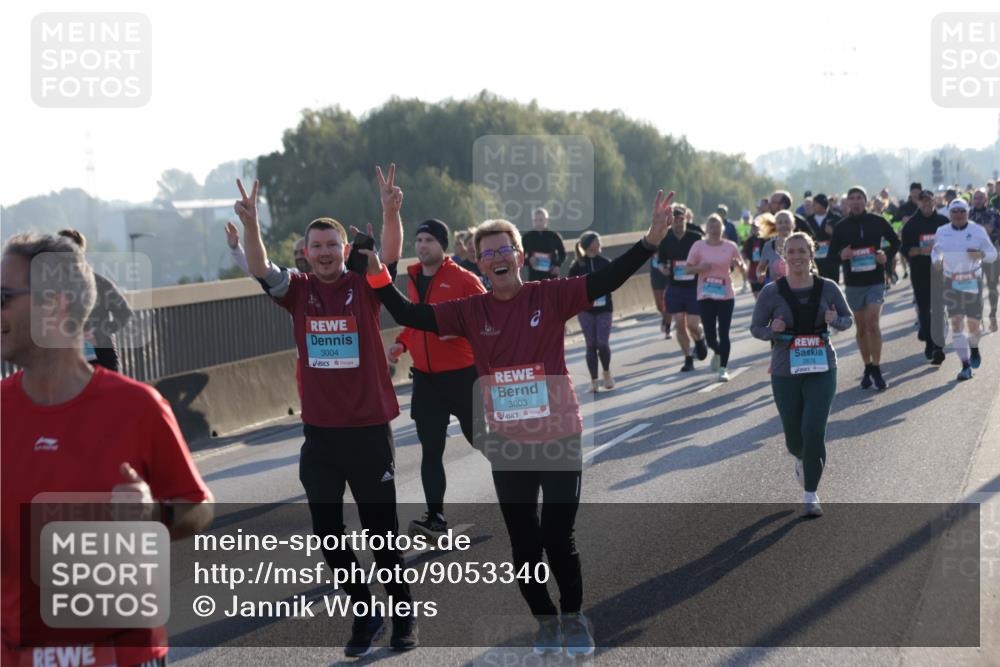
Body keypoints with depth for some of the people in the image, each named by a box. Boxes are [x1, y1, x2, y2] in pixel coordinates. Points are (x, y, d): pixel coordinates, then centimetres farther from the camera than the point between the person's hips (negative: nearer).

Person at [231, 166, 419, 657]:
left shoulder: (364, 286, -4)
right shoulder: (299, 290, 1)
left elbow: (391, 254, -21)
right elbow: (259, 269, -14)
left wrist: (390, 212, -39)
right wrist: (250, 223, -31)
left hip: (369, 429, -3)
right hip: (320, 432, 3)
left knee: (382, 530, 7)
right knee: (327, 532, 7)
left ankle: (404, 614, 26)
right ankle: (364, 614, 25)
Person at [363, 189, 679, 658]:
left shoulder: (551, 297, -7)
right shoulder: (471, 311, -1)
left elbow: (607, 279, -13)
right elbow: (409, 316, -2)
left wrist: (651, 239, -24)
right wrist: (377, 274, -11)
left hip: (560, 439, -2)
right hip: (507, 446, 2)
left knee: (558, 539, 0)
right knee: (523, 544, 11)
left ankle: (574, 618, 25)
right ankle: (546, 620, 32)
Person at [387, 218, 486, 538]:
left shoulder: (463, 279, -10)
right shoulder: (413, 280, 9)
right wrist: (401, 343, 7)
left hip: (462, 375, -5)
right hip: (425, 377, 5)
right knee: (430, 449, 1)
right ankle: (435, 518, 3)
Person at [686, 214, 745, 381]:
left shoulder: (730, 246, 1)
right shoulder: (699, 246, -1)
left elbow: (742, 266, 9)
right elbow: (689, 267, 2)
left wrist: (737, 264, -14)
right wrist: (700, 268, -18)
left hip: (726, 295, 0)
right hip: (705, 295, 0)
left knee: (724, 333, -4)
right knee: (709, 334, 0)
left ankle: (723, 369, 4)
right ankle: (718, 352, 34)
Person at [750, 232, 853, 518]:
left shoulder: (828, 288, -2)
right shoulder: (771, 292, -6)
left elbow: (847, 319, 9)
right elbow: (755, 328, 1)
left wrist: (835, 320, -14)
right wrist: (772, 330, -21)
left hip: (821, 369, 0)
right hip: (785, 373, 0)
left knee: (814, 432, -13)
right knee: (794, 437, 10)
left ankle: (810, 496, 0)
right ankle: (802, 460, 48)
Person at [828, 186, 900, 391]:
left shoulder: (878, 222, 0)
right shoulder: (841, 227, 1)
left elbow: (895, 242, 13)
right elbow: (832, 253, 6)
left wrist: (887, 256, -7)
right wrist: (841, 256, -17)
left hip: (875, 280, -2)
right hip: (853, 282, 2)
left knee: (872, 324, -14)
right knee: (861, 328, 9)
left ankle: (876, 369, -7)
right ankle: (868, 368, 21)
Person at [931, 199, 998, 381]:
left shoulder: (978, 231, -4)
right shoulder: (942, 232, 2)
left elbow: (993, 254, -1)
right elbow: (936, 250, 18)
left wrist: (981, 254, -23)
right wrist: (936, 260, -5)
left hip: (973, 282, -1)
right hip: (952, 283, 1)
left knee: (973, 323, 3)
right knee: (956, 322, -8)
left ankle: (974, 348, 39)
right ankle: (966, 366, -5)